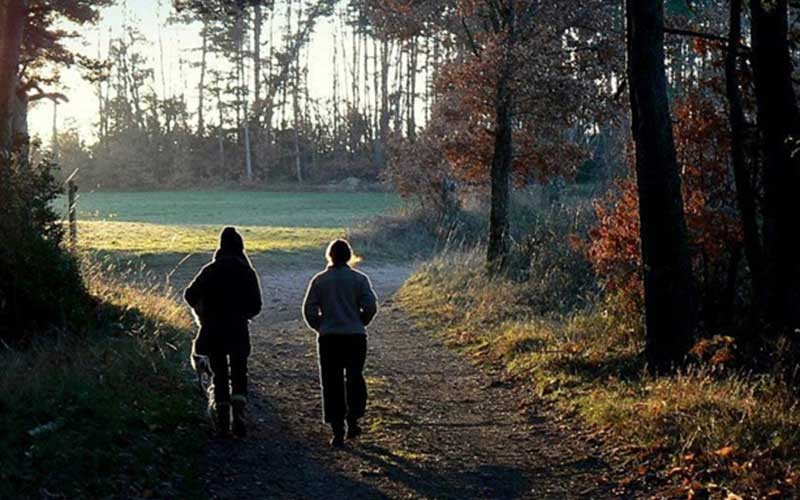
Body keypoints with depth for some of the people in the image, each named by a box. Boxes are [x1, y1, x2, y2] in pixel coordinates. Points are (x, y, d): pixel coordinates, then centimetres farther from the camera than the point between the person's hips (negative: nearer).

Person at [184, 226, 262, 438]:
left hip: (213, 331, 1)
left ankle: (222, 424, 6)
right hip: (239, 331, -1)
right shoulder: (247, 272, -1)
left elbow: (190, 295, -5)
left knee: (219, 376, 9)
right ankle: (238, 415, -13)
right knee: (239, 375, 8)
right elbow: (256, 306, -2)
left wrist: (202, 313, 10)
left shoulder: (210, 270, 1)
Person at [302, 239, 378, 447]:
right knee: (354, 379, 18)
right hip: (355, 337, 0)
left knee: (331, 383, 5)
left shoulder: (319, 280, 0)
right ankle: (353, 420, 15)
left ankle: (338, 431, 3)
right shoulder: (359, 279, -3)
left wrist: (320, 328, 12)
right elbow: (370, 306, -9)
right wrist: (359, 324, 8)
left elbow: (309, 310, -3)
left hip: (328, 338, 0)